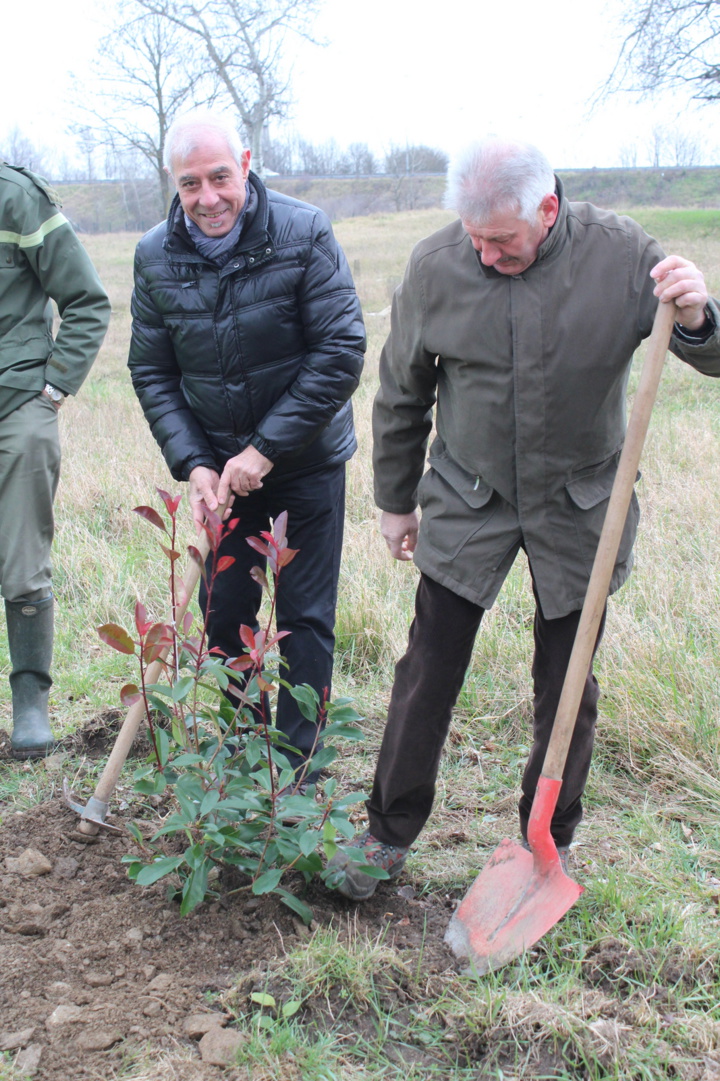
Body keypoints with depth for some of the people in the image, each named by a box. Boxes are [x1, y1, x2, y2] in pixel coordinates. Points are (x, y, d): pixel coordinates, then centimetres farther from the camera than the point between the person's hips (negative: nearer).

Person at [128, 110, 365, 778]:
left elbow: (340, 353, -16)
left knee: (304, 620, 2)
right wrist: (193, 463, -11)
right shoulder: (155, 257, -4)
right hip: (220, 469, 3)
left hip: (306, 465, -3)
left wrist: (264, 449, -18)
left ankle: (294, 769, 15)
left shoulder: (304, 234, -14)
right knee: (223, 613, 10)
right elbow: (151, 372, 3)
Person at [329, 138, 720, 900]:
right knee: (427, 673, 5)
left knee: (566, 686, 10)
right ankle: (389, 833, 24)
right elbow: (401, 396, 3)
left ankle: (550, 843, 31)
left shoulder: (620, 256, -14)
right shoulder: (434, 266, -11)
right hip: (467, 503, 1)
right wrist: (395, 501, 10)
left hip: (579, 507, 0)